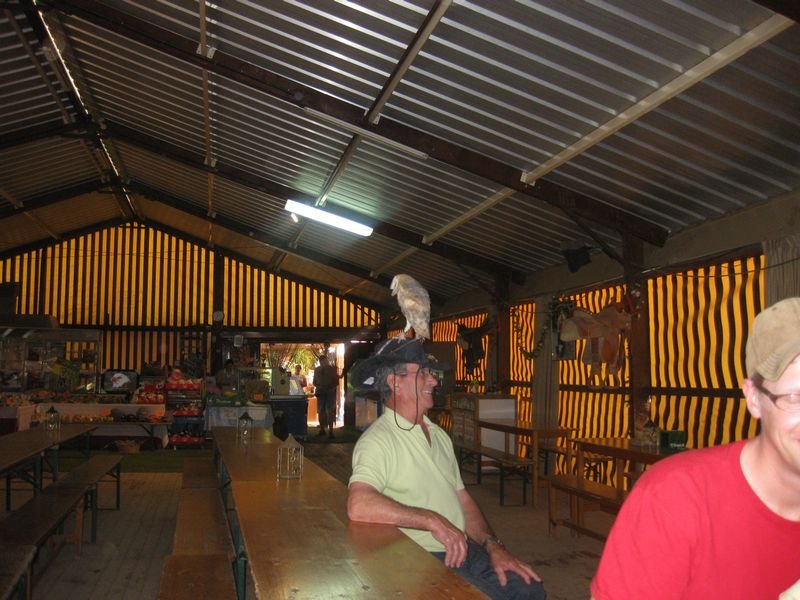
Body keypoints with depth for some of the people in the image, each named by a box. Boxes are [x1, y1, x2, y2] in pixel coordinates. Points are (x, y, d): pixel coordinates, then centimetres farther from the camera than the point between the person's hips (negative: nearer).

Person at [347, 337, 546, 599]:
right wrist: (433, 520, -24)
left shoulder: (439, 435, 13)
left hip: (465, 549, 7)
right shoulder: (378, 440, -14)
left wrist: (493, 545, -1)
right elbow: (359, 506, -30)